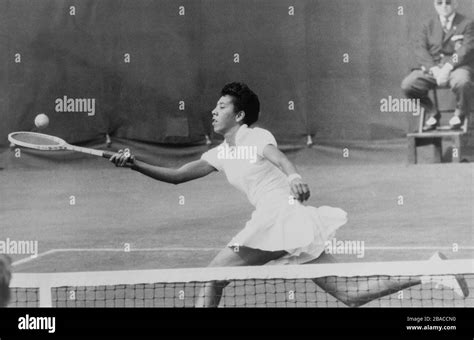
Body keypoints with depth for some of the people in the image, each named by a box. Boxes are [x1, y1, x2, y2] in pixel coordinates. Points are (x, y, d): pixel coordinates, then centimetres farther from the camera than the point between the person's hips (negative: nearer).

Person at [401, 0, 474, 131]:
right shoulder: (428, 26, 17)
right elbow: (420, 50, 3)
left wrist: (448, 66, -22)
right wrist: (434, 69, -16)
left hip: (457, 66, -3)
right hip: (432, 67, 3)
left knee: (462, 82, -39)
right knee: (407, 85, -22)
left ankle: (460, 114, -8)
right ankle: (432, 113, 2)